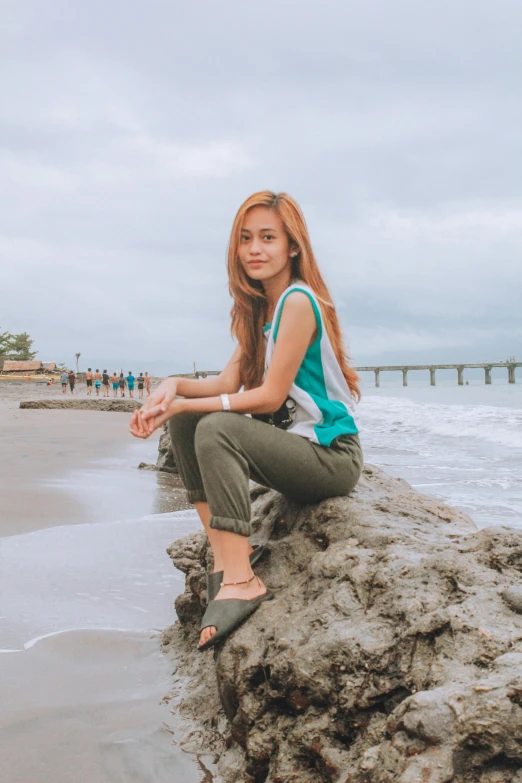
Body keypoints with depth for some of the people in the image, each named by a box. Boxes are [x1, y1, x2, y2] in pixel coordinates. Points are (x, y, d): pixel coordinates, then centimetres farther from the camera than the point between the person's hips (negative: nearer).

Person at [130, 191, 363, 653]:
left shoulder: (299, 301, -16)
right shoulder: (259, 309, 13)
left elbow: (270, 396, -20)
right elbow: (230, 383, 5)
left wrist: (185, 404, -20)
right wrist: (175, 385, -14)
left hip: (332, 454, -9)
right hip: (294, 443, 10)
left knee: (217, 429, -29)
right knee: (184, 421, 2)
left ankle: (241, 581, -31)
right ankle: (226, 552, -4)